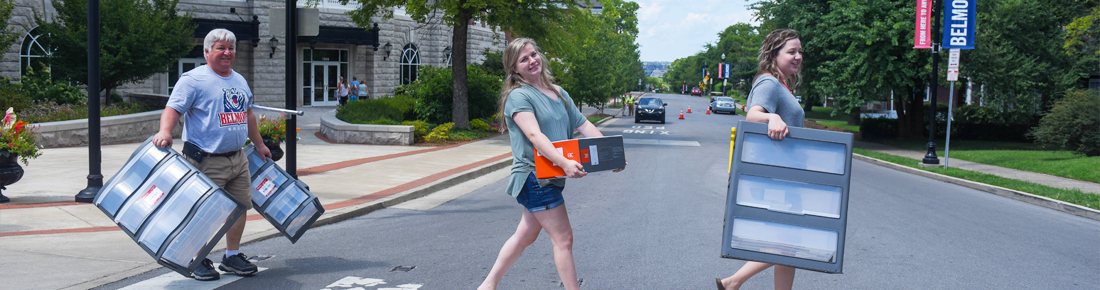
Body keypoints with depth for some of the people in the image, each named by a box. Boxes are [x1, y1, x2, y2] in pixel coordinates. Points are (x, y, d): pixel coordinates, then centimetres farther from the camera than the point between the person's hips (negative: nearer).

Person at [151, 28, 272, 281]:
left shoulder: (239, 81, 17)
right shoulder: (193, 79, -7)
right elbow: (173, 108, -16)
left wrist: (259, 144, 31)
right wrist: (165, 131, -34)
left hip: (237, 159, 7)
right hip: (207, 161, -7)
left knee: (240, 206, 11)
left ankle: (232, 256, 24)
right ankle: (198, 260, 11)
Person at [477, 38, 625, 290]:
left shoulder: (559, 93, 14)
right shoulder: (518, 96, -11)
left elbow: (584, 125, 12)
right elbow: (535, 135, -24)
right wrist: (565, 163, -36)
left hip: (550, 177, 8)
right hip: (533, 174, -8)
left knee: (525, 236, 14)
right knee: (563, 238, -5)